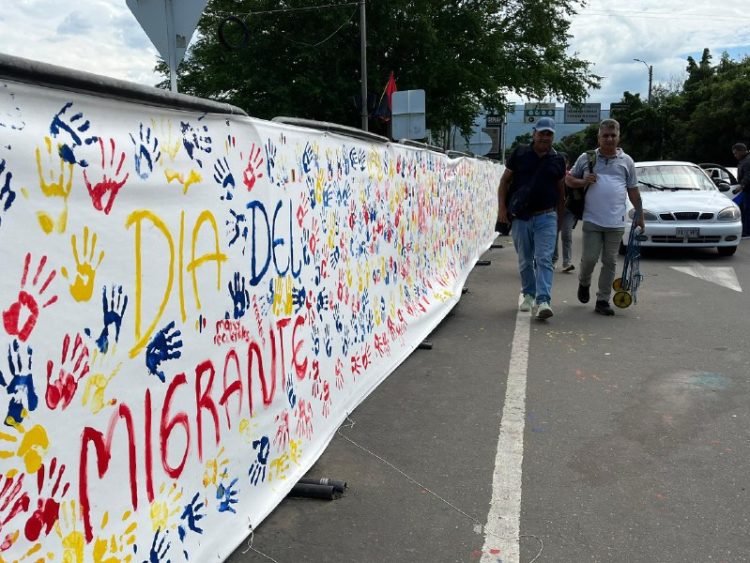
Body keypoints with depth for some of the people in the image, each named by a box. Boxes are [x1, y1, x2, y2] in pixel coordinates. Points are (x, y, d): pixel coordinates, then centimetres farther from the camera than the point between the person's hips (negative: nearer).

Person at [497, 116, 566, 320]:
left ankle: (543, 300, -15)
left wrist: (559, 218, 14)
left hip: (546, 217, 0)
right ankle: (529, 294, 27)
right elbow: (505, 180, 5)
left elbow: (561, 190, 15)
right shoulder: (520, 153, 3)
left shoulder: (557, 159, 8)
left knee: (544, 259, -10)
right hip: (520, 217, 0)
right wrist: (502, 207, -5)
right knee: (525, 261, 10)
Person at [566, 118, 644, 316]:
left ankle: (603, 300, 12)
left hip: (616, 222, 1)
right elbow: (569, 179, 14)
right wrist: (583, 181, -7)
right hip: (592, 220, -1)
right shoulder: (586, 158, 8)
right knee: (589, 258, -3)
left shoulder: (626, 161, 11)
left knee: (610, 262, 3)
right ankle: (584, 283, 29)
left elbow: (633, 190, 13)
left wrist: (640, 216, 11)